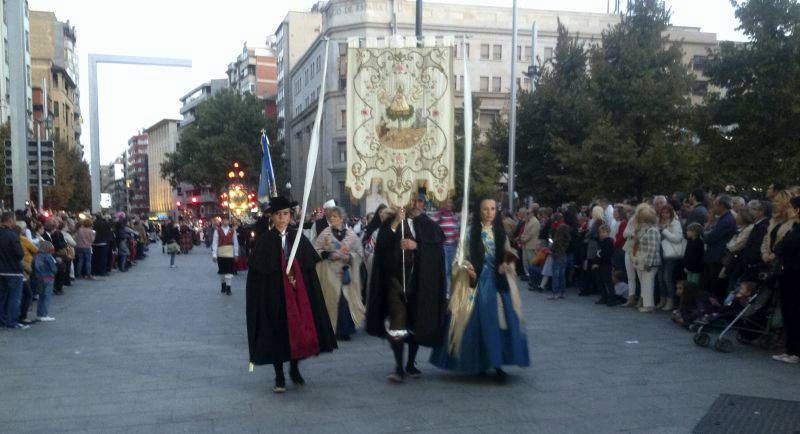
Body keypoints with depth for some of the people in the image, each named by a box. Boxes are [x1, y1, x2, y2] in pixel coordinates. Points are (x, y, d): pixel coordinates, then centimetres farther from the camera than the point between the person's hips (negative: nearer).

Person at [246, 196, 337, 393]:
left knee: (299, 328, 5)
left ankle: (294, 369, 26)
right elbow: (259, 270, -7)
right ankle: (279, 376, 17)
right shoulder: (263, 240, -4)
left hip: (298, 293, 3)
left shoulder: (298, 237, 5)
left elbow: (310, 267, 5)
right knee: (277, 331, 3)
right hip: (274, 294, -3)